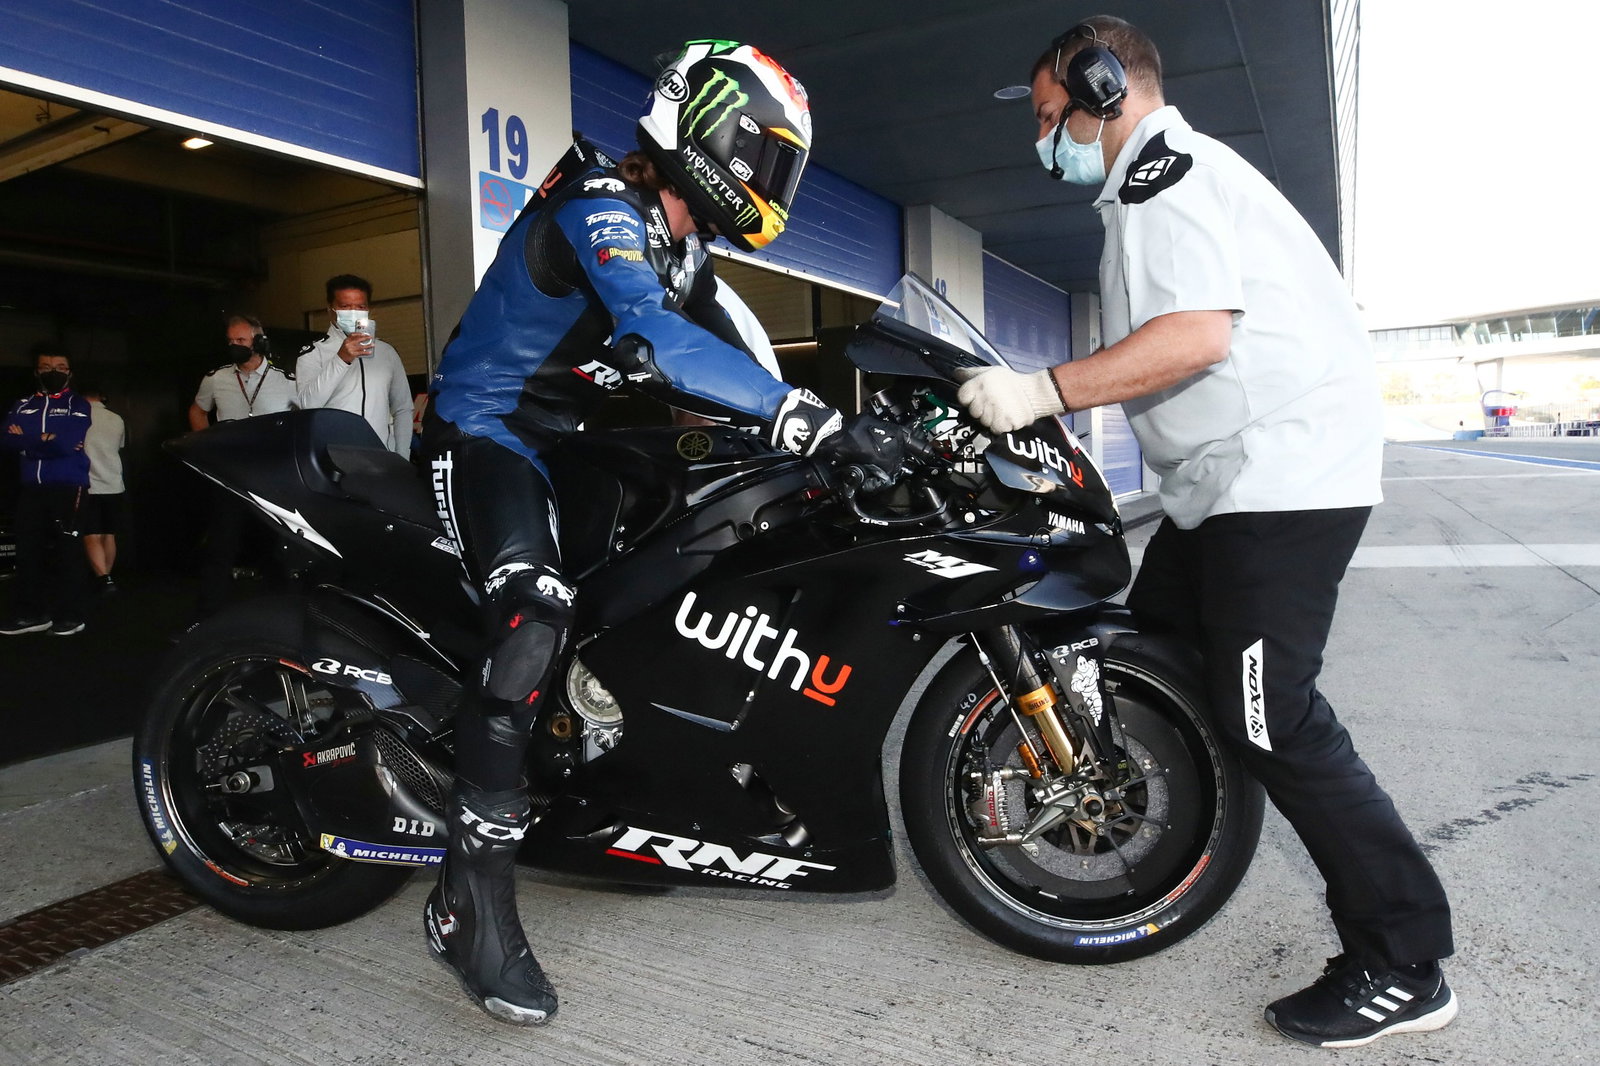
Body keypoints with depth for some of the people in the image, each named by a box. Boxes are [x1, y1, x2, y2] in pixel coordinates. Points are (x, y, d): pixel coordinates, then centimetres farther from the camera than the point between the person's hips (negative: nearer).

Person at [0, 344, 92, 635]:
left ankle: (70, 616, 1)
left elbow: (68, 443, -12)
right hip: (30, 487, 4)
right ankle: (30, 613, 13)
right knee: (28, 550, 5)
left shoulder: (78, 404, 4)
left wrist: (27, 440, -3)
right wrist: (46, 441, -10)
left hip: (67, 487, -4)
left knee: (67, 550, -4)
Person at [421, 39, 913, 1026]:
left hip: (570, 435, 10)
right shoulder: (599, 206, -23)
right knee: (537, 613, -30)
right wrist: (815, 420, -46)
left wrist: (805, 431, -7)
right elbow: (653, 343, -41)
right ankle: (472, 897, -25)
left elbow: (724, 357, 8)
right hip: (489, 430, -9)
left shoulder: (680, 247, 8)